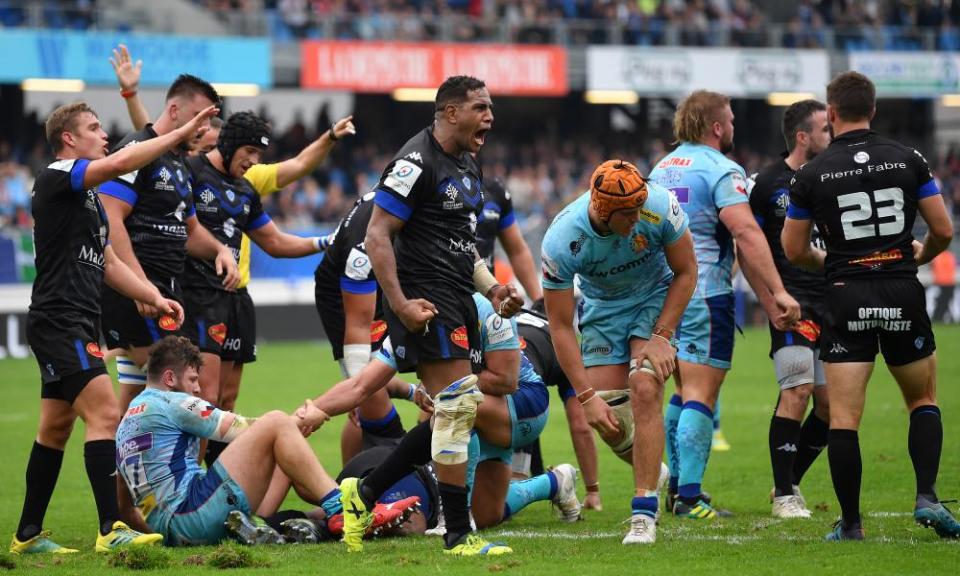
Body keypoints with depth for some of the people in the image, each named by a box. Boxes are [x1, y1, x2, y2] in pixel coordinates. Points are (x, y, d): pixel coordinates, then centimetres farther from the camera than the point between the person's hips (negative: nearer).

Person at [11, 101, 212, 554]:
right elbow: (120, 163, -24)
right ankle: (110, 530, -24)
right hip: (59, 323, -10)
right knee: (104, 415, -18)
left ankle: (28, 535, 18)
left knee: (56, 429, 12)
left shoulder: (87, 197, 21)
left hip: (78, 326, 10)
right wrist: (181, 133, -21)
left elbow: (108, 264, 23)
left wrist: (155, 298, 10)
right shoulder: (56, 178, -9)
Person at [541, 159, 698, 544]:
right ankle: (656, 475, 25)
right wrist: (586, 396, -24)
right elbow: (560, 327, -21)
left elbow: (686, 273, -12)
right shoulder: (561, 241, -30)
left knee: (644, 392, -22)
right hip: (601, 308, 1)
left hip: (656, 299, -1)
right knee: (607, 418, -8)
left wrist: (661, 336, -18)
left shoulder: (660, 207, -30)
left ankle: (644, 514, -20)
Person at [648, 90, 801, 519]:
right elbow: (747, 234, -20)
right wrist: (776, 293, -23)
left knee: (685, 392, 17)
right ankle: (690, 497, -13)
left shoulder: (662, 169, 16)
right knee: (701, 397, -8)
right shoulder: (720, 170, -9)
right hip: (705, 295, -8)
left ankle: (675, 485, 18)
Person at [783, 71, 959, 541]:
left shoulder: (811, 174, -2)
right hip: (903, 295, 1)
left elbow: (793, 250, 5)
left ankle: (850, 522, 0)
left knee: (843, 416, 2)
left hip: (847, 298, -1)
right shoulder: (908, 160, 0)